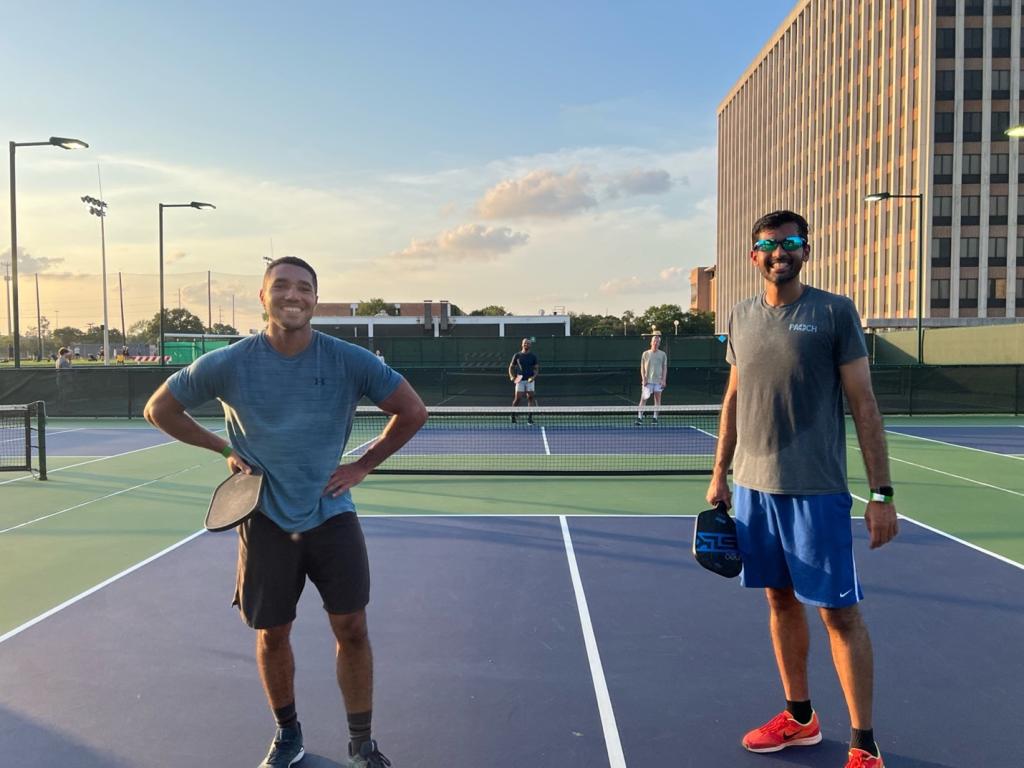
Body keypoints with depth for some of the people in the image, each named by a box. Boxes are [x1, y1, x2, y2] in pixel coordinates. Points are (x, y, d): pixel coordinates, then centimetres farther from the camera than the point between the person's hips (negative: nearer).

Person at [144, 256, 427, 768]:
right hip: (265, 520, 1)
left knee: (352, 630, 2)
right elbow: (159, 409, 6)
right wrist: (226, 449, 0)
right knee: (271, 637, 11)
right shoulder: (228, 364, -8)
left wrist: (363, 465, -3)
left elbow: (412, 411, 0)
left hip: (331, 515, 0)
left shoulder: (350, 360, -9)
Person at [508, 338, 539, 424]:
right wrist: (512, 376, -5)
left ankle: (530, 417, -1)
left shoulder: (533, 356, 6)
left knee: (530, 397, -6)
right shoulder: (517, 355, 5)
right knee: (517, 398, -3)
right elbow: (511, 367, 10)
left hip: (529, 380, 1)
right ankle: (513, 416, 11)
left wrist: (533, 377, -11)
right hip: (520, 380, -1)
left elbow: (536, 369, 7)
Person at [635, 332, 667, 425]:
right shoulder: (645, 354, 4)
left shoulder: (663, 354, 6)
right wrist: (643, 378, -6)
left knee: (657, 398, 3)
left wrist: (664, 380, -4)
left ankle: (655, 417, 10)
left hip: (659, 380, 1)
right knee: (643, 399, -6)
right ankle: (639, 417, -5)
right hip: (648, 381, -1)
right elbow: (642, 368, 5)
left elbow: (665, 368, 6)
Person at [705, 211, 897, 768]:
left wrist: (882, 493, -11)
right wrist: (719, 474, 13)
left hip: (816, 491, -5)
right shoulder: (741, 317, 9)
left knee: (839, 612, 0)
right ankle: (799, 718, 30)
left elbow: (863, 404, -7)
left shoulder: (834, 312, -5)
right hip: (753, 487, 5)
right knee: (781, 600, 14)